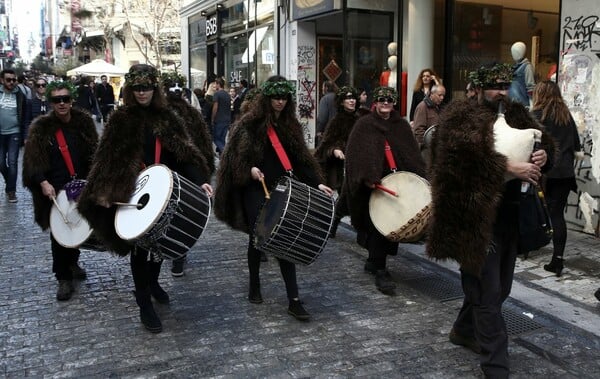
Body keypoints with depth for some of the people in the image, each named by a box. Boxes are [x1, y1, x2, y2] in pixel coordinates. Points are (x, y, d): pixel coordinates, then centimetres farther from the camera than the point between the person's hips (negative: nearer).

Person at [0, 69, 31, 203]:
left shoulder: (20, 95, -2)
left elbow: (26, 117, 0)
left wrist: (26, 136, -5)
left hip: (14, 133, -2)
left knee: (12, 162, -5)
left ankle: (11, 190, 4)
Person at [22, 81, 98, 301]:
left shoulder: (84, 122, 3)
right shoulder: (41, 127, -4)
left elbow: (93, 154, 6)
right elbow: (32, 159, -6)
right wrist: (43, 183, -17)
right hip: (55, 189, -3)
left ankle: (72, 262, 37)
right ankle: (64, 278, 11)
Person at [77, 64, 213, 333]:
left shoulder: (166, 117, 4)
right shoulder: (121, 119, -3)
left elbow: (184, 153, -2)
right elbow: (107, 157, -7)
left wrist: (199, 180, -15)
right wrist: (103, 191, -18)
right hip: (133, 192, -3)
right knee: (139, 245, 3)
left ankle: (153, 283, 42)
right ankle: (144, 305, 13)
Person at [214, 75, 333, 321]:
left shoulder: (291, 125, 9)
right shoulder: (250, 123, -4)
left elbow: (300, 160, 8)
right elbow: (236, 154, -4)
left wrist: (316, 183, -2)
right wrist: (250, 169, -22)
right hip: (256, 190, -3)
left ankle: (294, 301, -1)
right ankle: (254, 286, 30)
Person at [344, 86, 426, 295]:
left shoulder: (402, 126, 13)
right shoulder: (364, 125, 1)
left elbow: (413, 154, 12)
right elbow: (354, 153, -10)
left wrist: (419, 179, 0)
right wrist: (366, 177, -22)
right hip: (372, 185, -4)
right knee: (378, 227, -7)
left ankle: (373, 261, 26)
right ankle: (380, 271, 0)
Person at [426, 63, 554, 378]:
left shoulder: (516, 114, 15)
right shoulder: (461, 116, -7)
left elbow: (544, 140, 15)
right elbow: (469, 151, -24)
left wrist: (543, 154, -8)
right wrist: (509, 167, -28)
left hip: (511, 213, 8)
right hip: (478, 216, -8)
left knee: (500, 286, 20)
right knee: (488, 292, -3)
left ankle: (464, 330, 42)